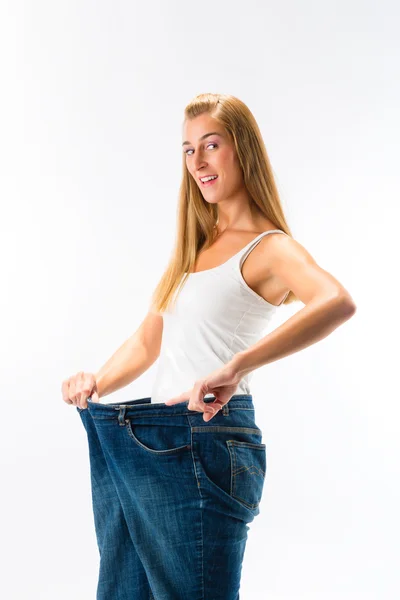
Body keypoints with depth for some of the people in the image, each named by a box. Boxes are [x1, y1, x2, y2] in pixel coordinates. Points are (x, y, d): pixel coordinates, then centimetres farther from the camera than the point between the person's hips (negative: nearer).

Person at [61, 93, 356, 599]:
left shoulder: (269, 247, -5)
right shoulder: (197, 245, 18)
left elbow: (337, 302, -28)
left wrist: (237, 367, -37)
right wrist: (97, 383, 3)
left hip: (204, 442, -8)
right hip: (138, 442, 8)